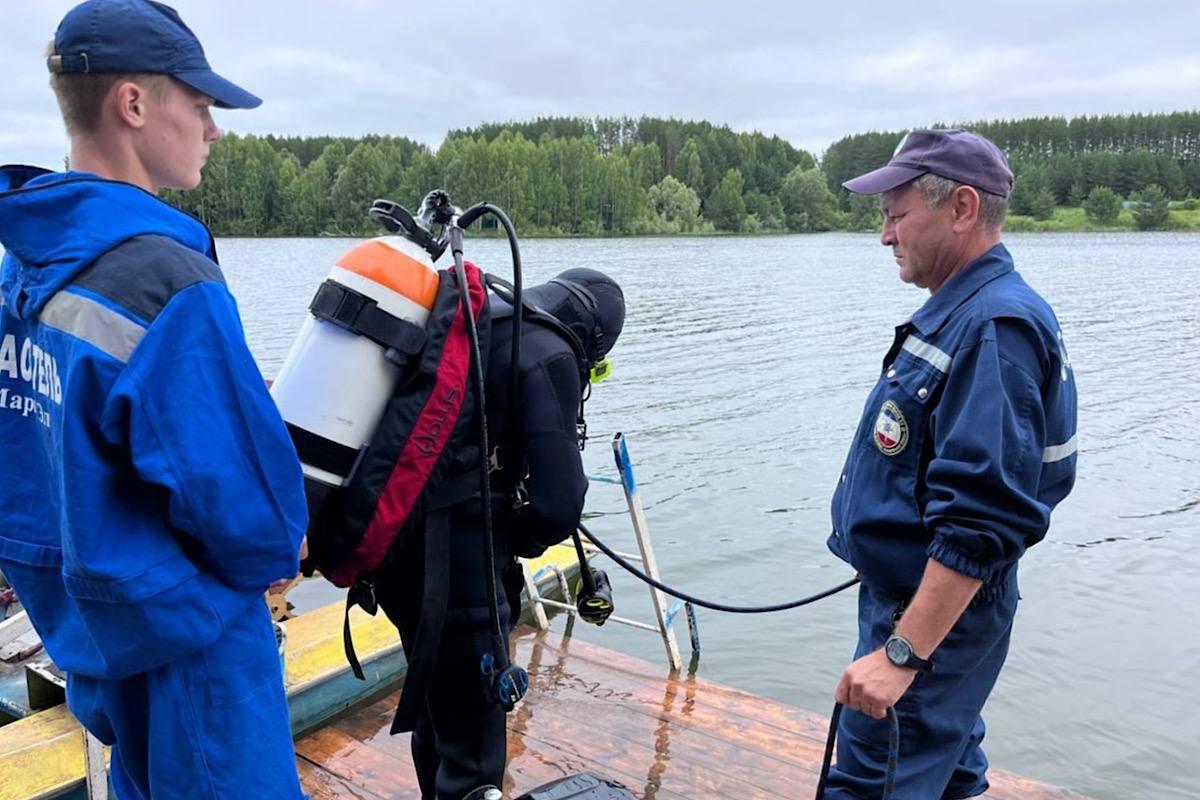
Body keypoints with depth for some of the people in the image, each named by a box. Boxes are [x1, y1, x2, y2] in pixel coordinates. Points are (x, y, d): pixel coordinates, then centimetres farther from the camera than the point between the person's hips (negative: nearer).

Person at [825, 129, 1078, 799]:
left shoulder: (993, 327, -24)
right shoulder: (966, 309, 9)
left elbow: (981, 522, -30)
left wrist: (902, 653, -28)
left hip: (931, 615, -10)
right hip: (921, 596, 10)